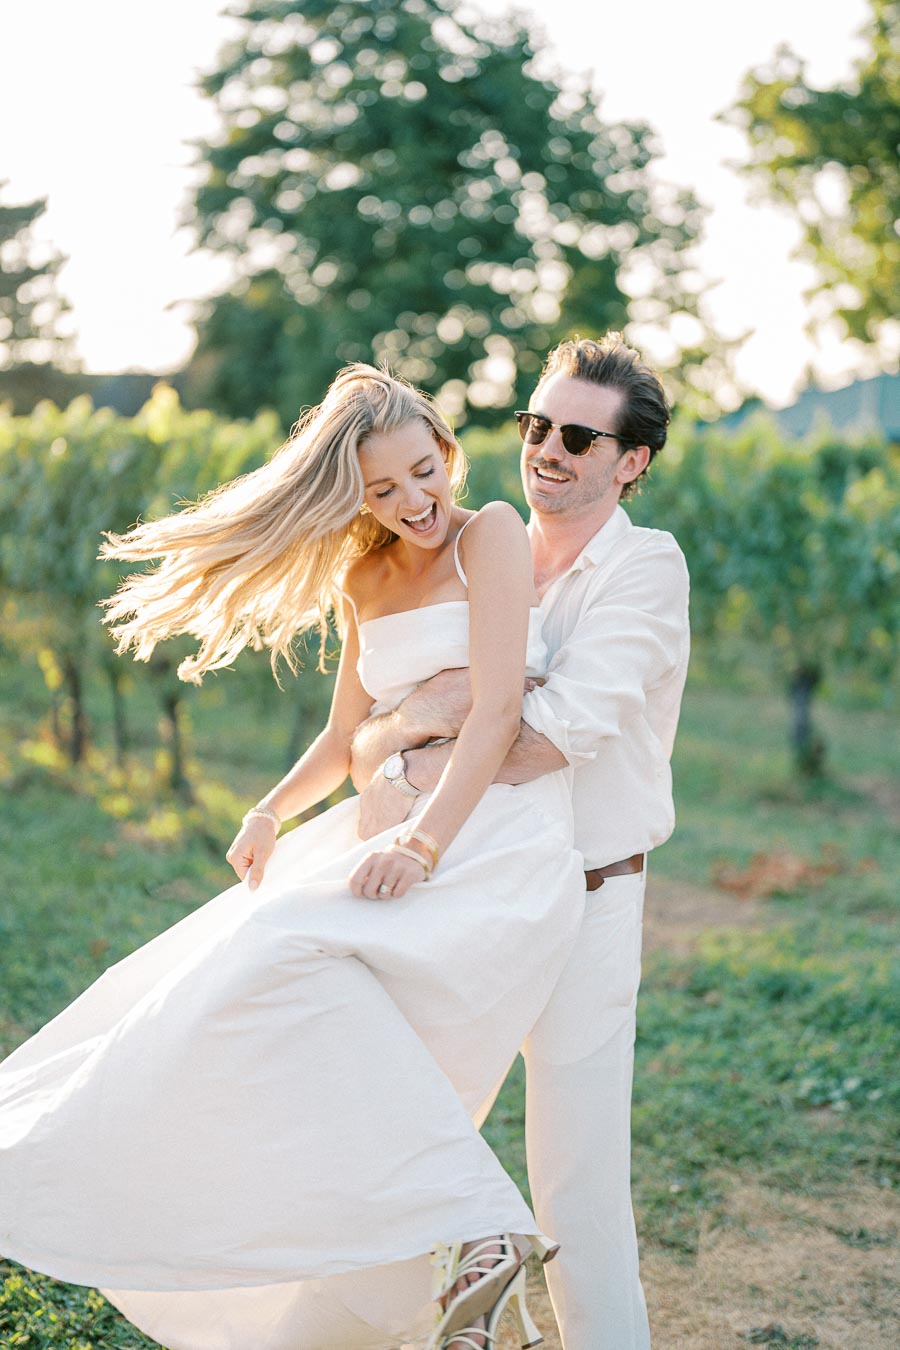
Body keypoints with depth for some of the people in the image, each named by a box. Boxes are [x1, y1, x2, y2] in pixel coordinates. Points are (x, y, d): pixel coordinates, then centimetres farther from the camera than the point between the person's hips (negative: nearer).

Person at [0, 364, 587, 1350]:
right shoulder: (363, 581, 17)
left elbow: (498, 708, -14)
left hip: (502, 840, -8)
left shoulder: (492, 533, -4)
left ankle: (480, 1233, -27)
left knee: (294, 954, -27)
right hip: (410, 825, 8)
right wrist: (272, 811, 5)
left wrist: (422, 845, -23)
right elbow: (346, 738, 24)